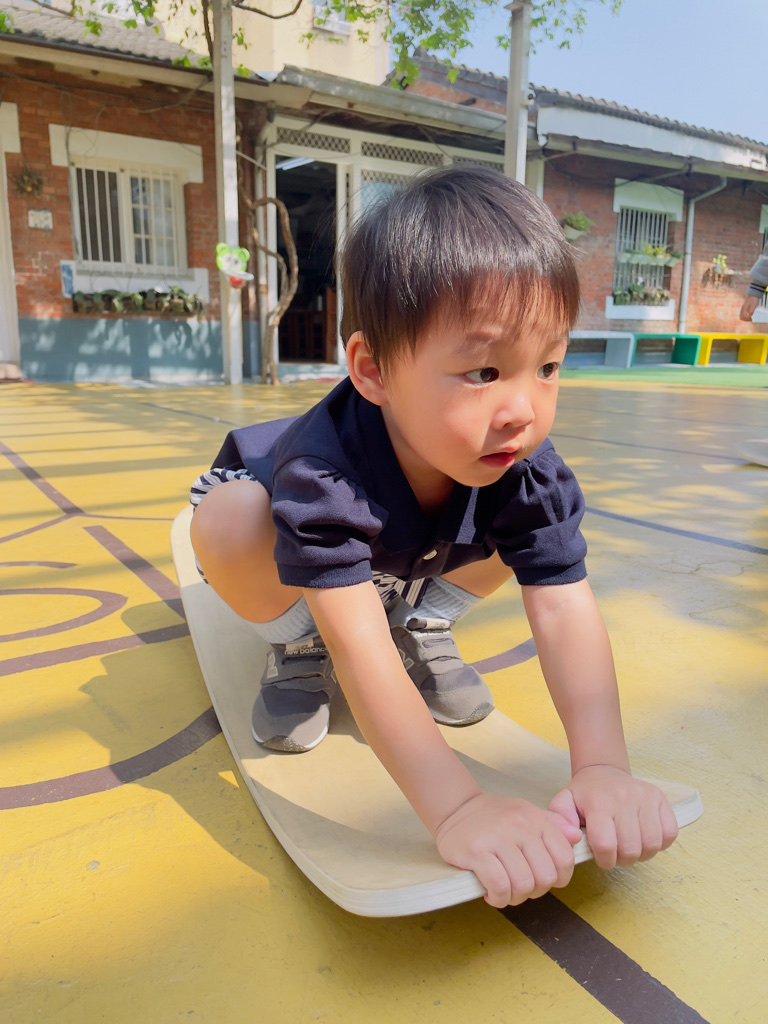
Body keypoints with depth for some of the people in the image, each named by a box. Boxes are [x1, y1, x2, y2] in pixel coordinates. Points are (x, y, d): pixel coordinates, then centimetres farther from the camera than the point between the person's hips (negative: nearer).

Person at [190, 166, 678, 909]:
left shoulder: (528, 467, -32)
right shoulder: (323, 472, -45)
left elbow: (566, 613, -35)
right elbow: (360, 650, -49)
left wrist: (603, 767, -47)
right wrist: (457, 808, -56)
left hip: (414, 568, 3)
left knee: (532, 526, -15)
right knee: (226, 520, -35)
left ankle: (421, 626, 6)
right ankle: (299, 649, -3)